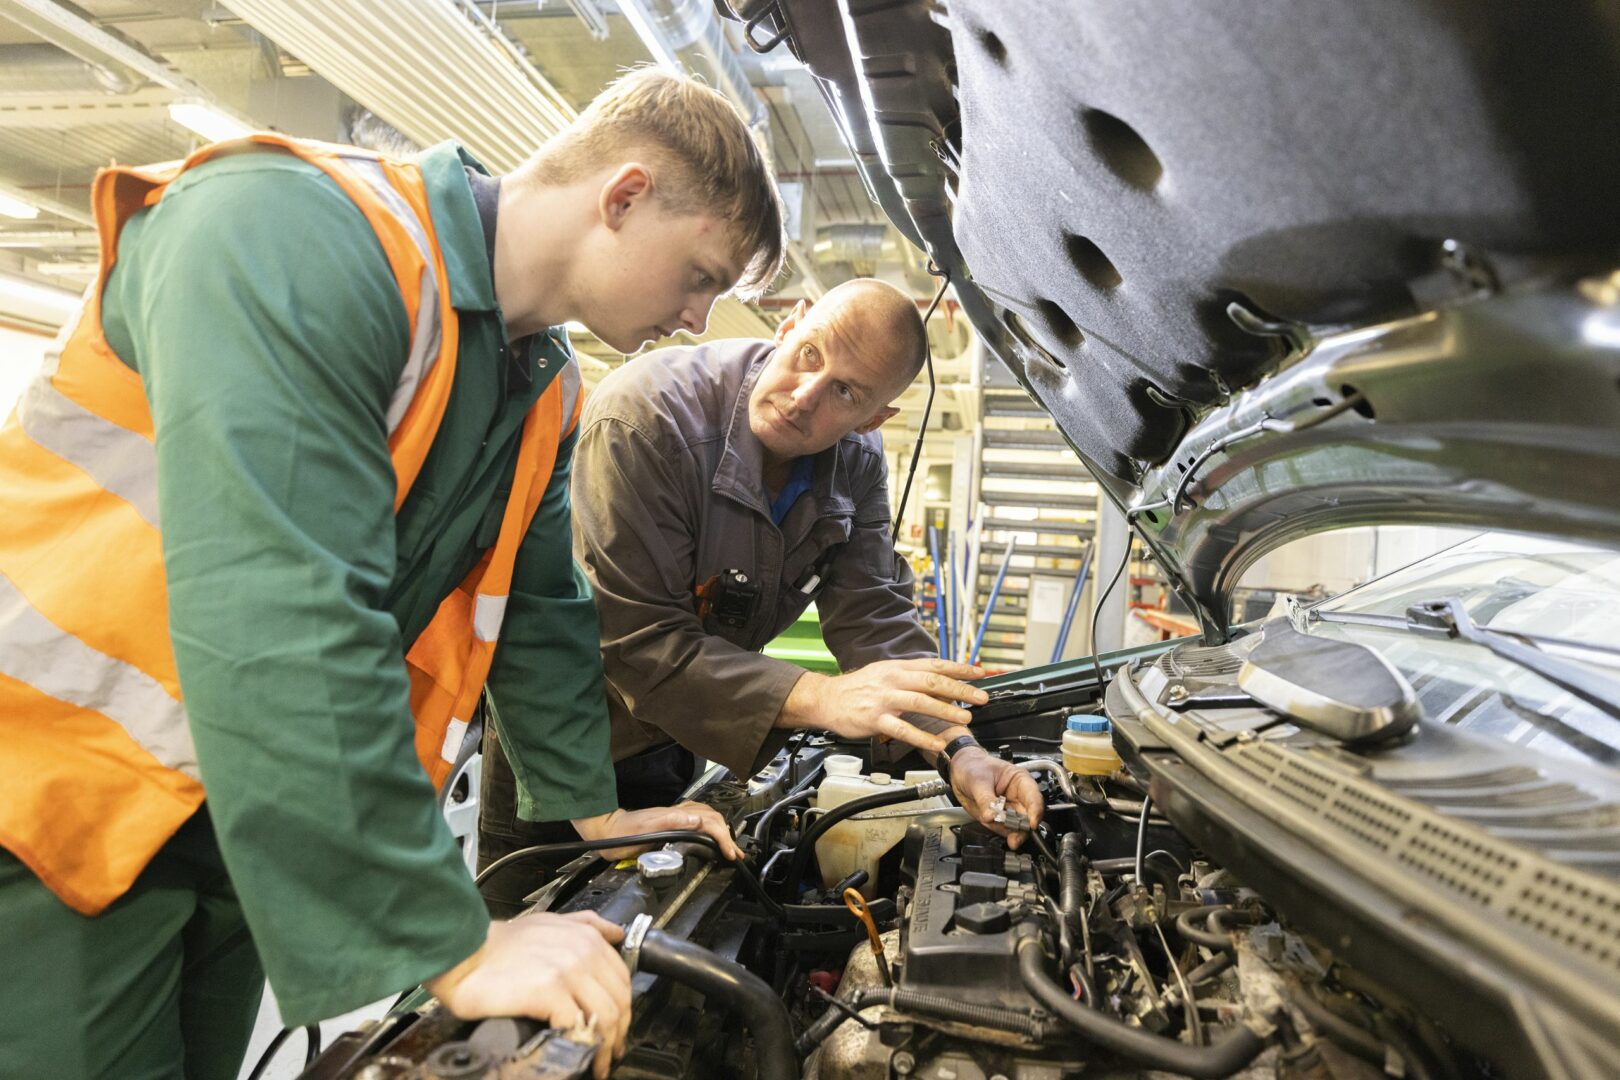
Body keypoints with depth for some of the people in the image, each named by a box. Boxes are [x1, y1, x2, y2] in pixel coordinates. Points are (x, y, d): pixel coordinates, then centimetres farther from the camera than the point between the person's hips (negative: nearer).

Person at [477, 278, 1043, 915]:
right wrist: (818, 699, -42)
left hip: (674, 742, 5)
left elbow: (875, 616, -13)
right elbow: (638, 642, -34)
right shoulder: (643, 419, -31)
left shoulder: (855, 461, -10)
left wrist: (957, 748, -28)